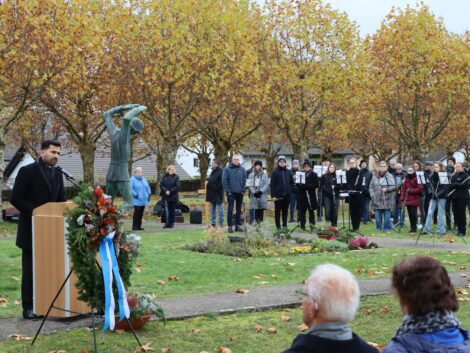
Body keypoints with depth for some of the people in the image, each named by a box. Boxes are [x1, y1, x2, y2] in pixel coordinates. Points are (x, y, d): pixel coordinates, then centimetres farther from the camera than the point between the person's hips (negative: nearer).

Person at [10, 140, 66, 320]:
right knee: (30, 269, 0)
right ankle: (28, 308, 6)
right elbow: (15, 198, -12)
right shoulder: (27, 171, -9)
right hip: (31, 229, -5)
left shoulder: (57, 173, 9)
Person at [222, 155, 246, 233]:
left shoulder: (242, 169, 7)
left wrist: (243, 189, 1)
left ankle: (238, 225, 15)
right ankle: (230, 226, 2)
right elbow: (224, 181, -4)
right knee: (230, 209, -2)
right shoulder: (227, 169, -3)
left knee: (239, 210, 9)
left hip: (240, 192, 3)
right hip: (231, 193, -3)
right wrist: (227, 190, -9)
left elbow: (244, 180, 10)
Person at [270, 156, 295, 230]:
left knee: (285, 211, 9)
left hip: (287, 195, 3)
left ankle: (285, 225, 17)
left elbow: (292, 182, 16)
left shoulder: (289, 172, 8)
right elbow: (272, 185, -5)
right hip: (278, 195, -3)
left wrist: (290, 190, 3)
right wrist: (273, 196, -10)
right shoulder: (275, 172, -2)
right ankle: (278, 226, 6)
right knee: (277, 211, 2)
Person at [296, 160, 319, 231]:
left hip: (311, 195, -1)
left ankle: (312, 225, 7)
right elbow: (297, 184, 8)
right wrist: (300, 185, -14)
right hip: (302, 195, 2)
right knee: (302, 211, 3)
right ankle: (302, 225, 8)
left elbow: (316, 184, -4)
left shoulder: (314, 174, 3)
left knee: (311, 211, 3)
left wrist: (308, 186, -16)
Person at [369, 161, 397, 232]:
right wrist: (372, 196, -4)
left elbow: (394, 186, -2)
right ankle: (378, 229, 15)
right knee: (378, 215, 5)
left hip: (387, 200, -2)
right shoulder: (375, 176, 8)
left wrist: (387, 189, -18)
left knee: (387, 215, -1)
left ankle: (387, 228, 8)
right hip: (377, 200, 2)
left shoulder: (390, 176, 2)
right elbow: (371, 187, 7)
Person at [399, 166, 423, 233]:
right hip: (408, 200, 5)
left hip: (414, 199, -5)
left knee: (413, 213, -8)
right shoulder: (406, 180, 12)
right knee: (410, 214, 6)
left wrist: (411, 190, -14)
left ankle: (414, 228, -1)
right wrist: (402, 199, 2)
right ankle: (412, 227, 13)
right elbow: (403, 190, 9)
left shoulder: (416, 179, -5)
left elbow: (420, 188, -10)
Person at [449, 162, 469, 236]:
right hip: (454, 197, 6)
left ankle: (462, 231, 0)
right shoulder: (453, 176, 16)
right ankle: (458, 229, 14)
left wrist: (457, 185, -18)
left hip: (462, 198, -6)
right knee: (456, 213, 5)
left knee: (461, 214, -5)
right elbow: (450, 185, 16)